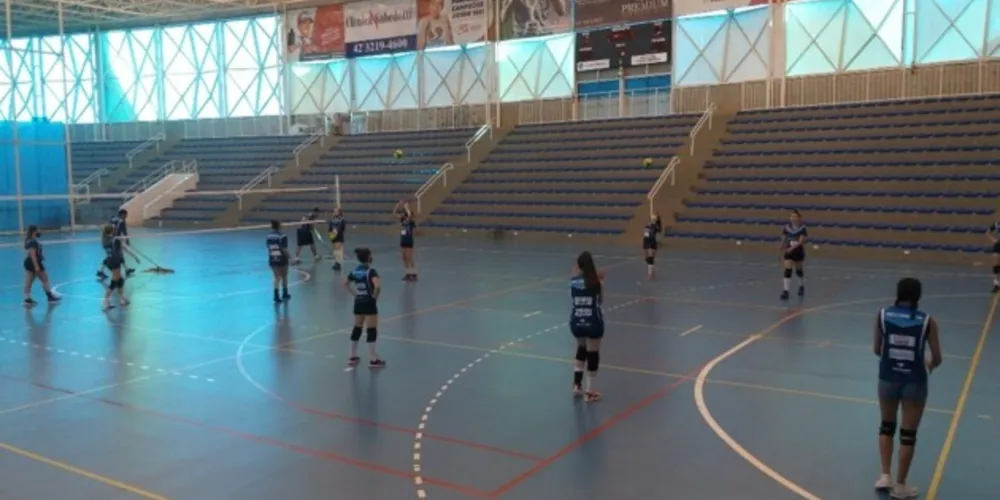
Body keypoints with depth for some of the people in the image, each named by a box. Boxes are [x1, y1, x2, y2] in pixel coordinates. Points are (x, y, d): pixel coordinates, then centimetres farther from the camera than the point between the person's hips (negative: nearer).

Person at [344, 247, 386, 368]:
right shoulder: (370, 271, -17)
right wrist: (375, 296, -14)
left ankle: (353, 357, 25)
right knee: (371, 330, 0)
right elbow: (377, 286, -31)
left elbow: (345, 283, 15)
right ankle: (373, 359, 5)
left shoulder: (355, 271, 4)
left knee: (357, 329, 17)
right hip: (369, 303, -7)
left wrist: (355, 294, 12)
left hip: (358, 302, 7)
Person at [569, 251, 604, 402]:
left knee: (581, 350, 28)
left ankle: (577, 384, 29)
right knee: (593, 355, 9)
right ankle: (589, 391, 14)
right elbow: (600, 299, 5)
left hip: (576, 322, 4)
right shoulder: (597, 282, -8)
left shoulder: (573, 281, -1)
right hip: (593, 322, -3)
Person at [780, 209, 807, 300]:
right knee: (787, 271, -11)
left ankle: (802, 287, 41)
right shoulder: (786, 228, -2)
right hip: (788, 252, 1)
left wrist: (792, 247, -35)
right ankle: (786, 291, -14)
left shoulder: (802, 228, -10)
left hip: (799, 252, -1)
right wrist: (782, 254, 8)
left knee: (799, 270, 15)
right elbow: (783, 241, 5)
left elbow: (801, 241, -21)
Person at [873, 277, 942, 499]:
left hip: (888, 378, 2)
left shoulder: (883, 315, -5)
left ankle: (885, 476, 23)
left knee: (887, 426, 23)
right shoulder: (927, 321, -8)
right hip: (914, 382, -2)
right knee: (908, 434, 10)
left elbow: (876, 350, 3)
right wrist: (929, 365, 20)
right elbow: (937, 358, -3)